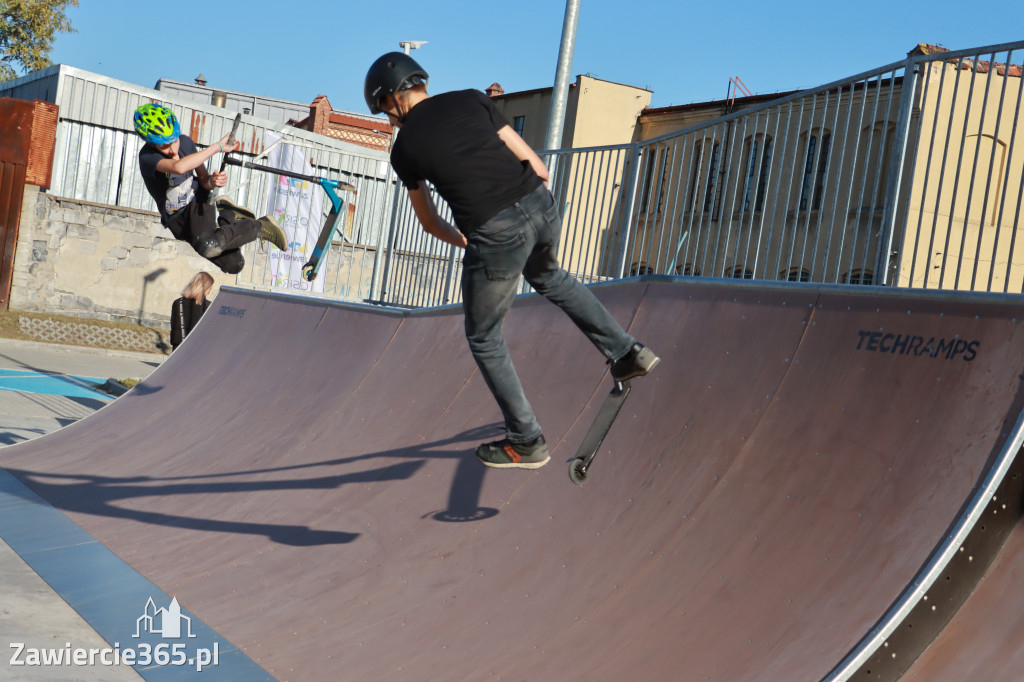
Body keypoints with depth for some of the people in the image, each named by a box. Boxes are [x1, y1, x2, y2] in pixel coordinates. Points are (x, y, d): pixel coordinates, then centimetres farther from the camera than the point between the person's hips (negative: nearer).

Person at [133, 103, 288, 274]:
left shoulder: (185, 142, -8)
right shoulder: (147, 156, -22)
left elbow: (203, 178, 2)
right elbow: (179, 167, -43)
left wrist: (212, 181, -24)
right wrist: (218, 147, -37)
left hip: (198, 202, 1)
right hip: (176, 221, -1)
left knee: (208, 246, -34)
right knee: (232, 265, -18)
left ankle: (260, 226, -12)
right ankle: (228, 214, 8)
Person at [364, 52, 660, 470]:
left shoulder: (404, 149, 8)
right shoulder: (470, 99, 15)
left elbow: (428, 221, 22)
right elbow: (536, 165, 14)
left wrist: (462, 241, 39)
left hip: (495, 234, -5)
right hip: (542, 205, 5)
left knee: (484, 339, 17)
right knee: (548, 277, 38)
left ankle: (526, 442, 22)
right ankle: (626, 352, 33)